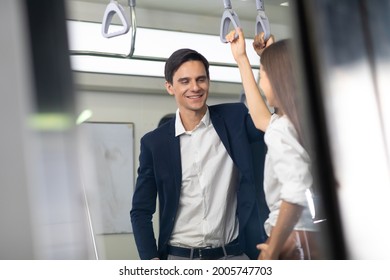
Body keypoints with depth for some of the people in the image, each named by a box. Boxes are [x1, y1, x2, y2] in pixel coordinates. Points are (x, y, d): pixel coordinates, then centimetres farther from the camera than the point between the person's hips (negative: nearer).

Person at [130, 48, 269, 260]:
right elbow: (141, 211, 6)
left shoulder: (235, 119, 2)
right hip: (179, 258, 0)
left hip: (233, 256, 0)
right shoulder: (154, 142, 2)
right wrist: (151, 259, -9)